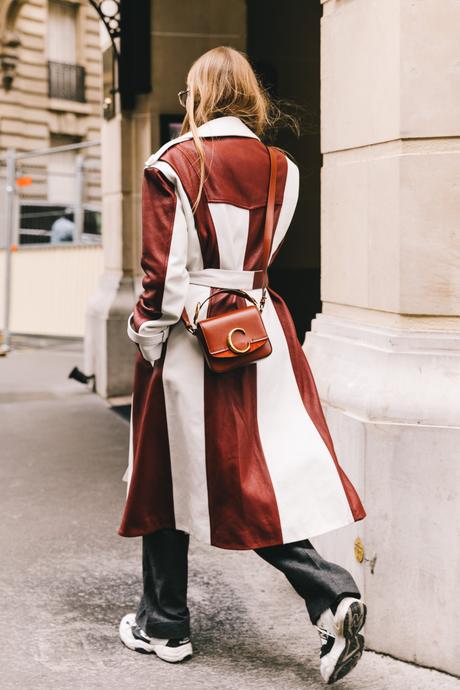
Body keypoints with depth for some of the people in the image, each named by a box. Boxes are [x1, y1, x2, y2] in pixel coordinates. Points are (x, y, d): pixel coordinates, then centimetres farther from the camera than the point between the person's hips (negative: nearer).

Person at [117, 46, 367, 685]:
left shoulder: (173, 164, -9)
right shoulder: (281, 169, 5)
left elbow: (163, 271, -11)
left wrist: (148, 343, -2)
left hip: (189, 338, -4)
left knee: (168, 478, 10)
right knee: (261, 476, 9)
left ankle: (164, 625, 22)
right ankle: (333, 594, -10)